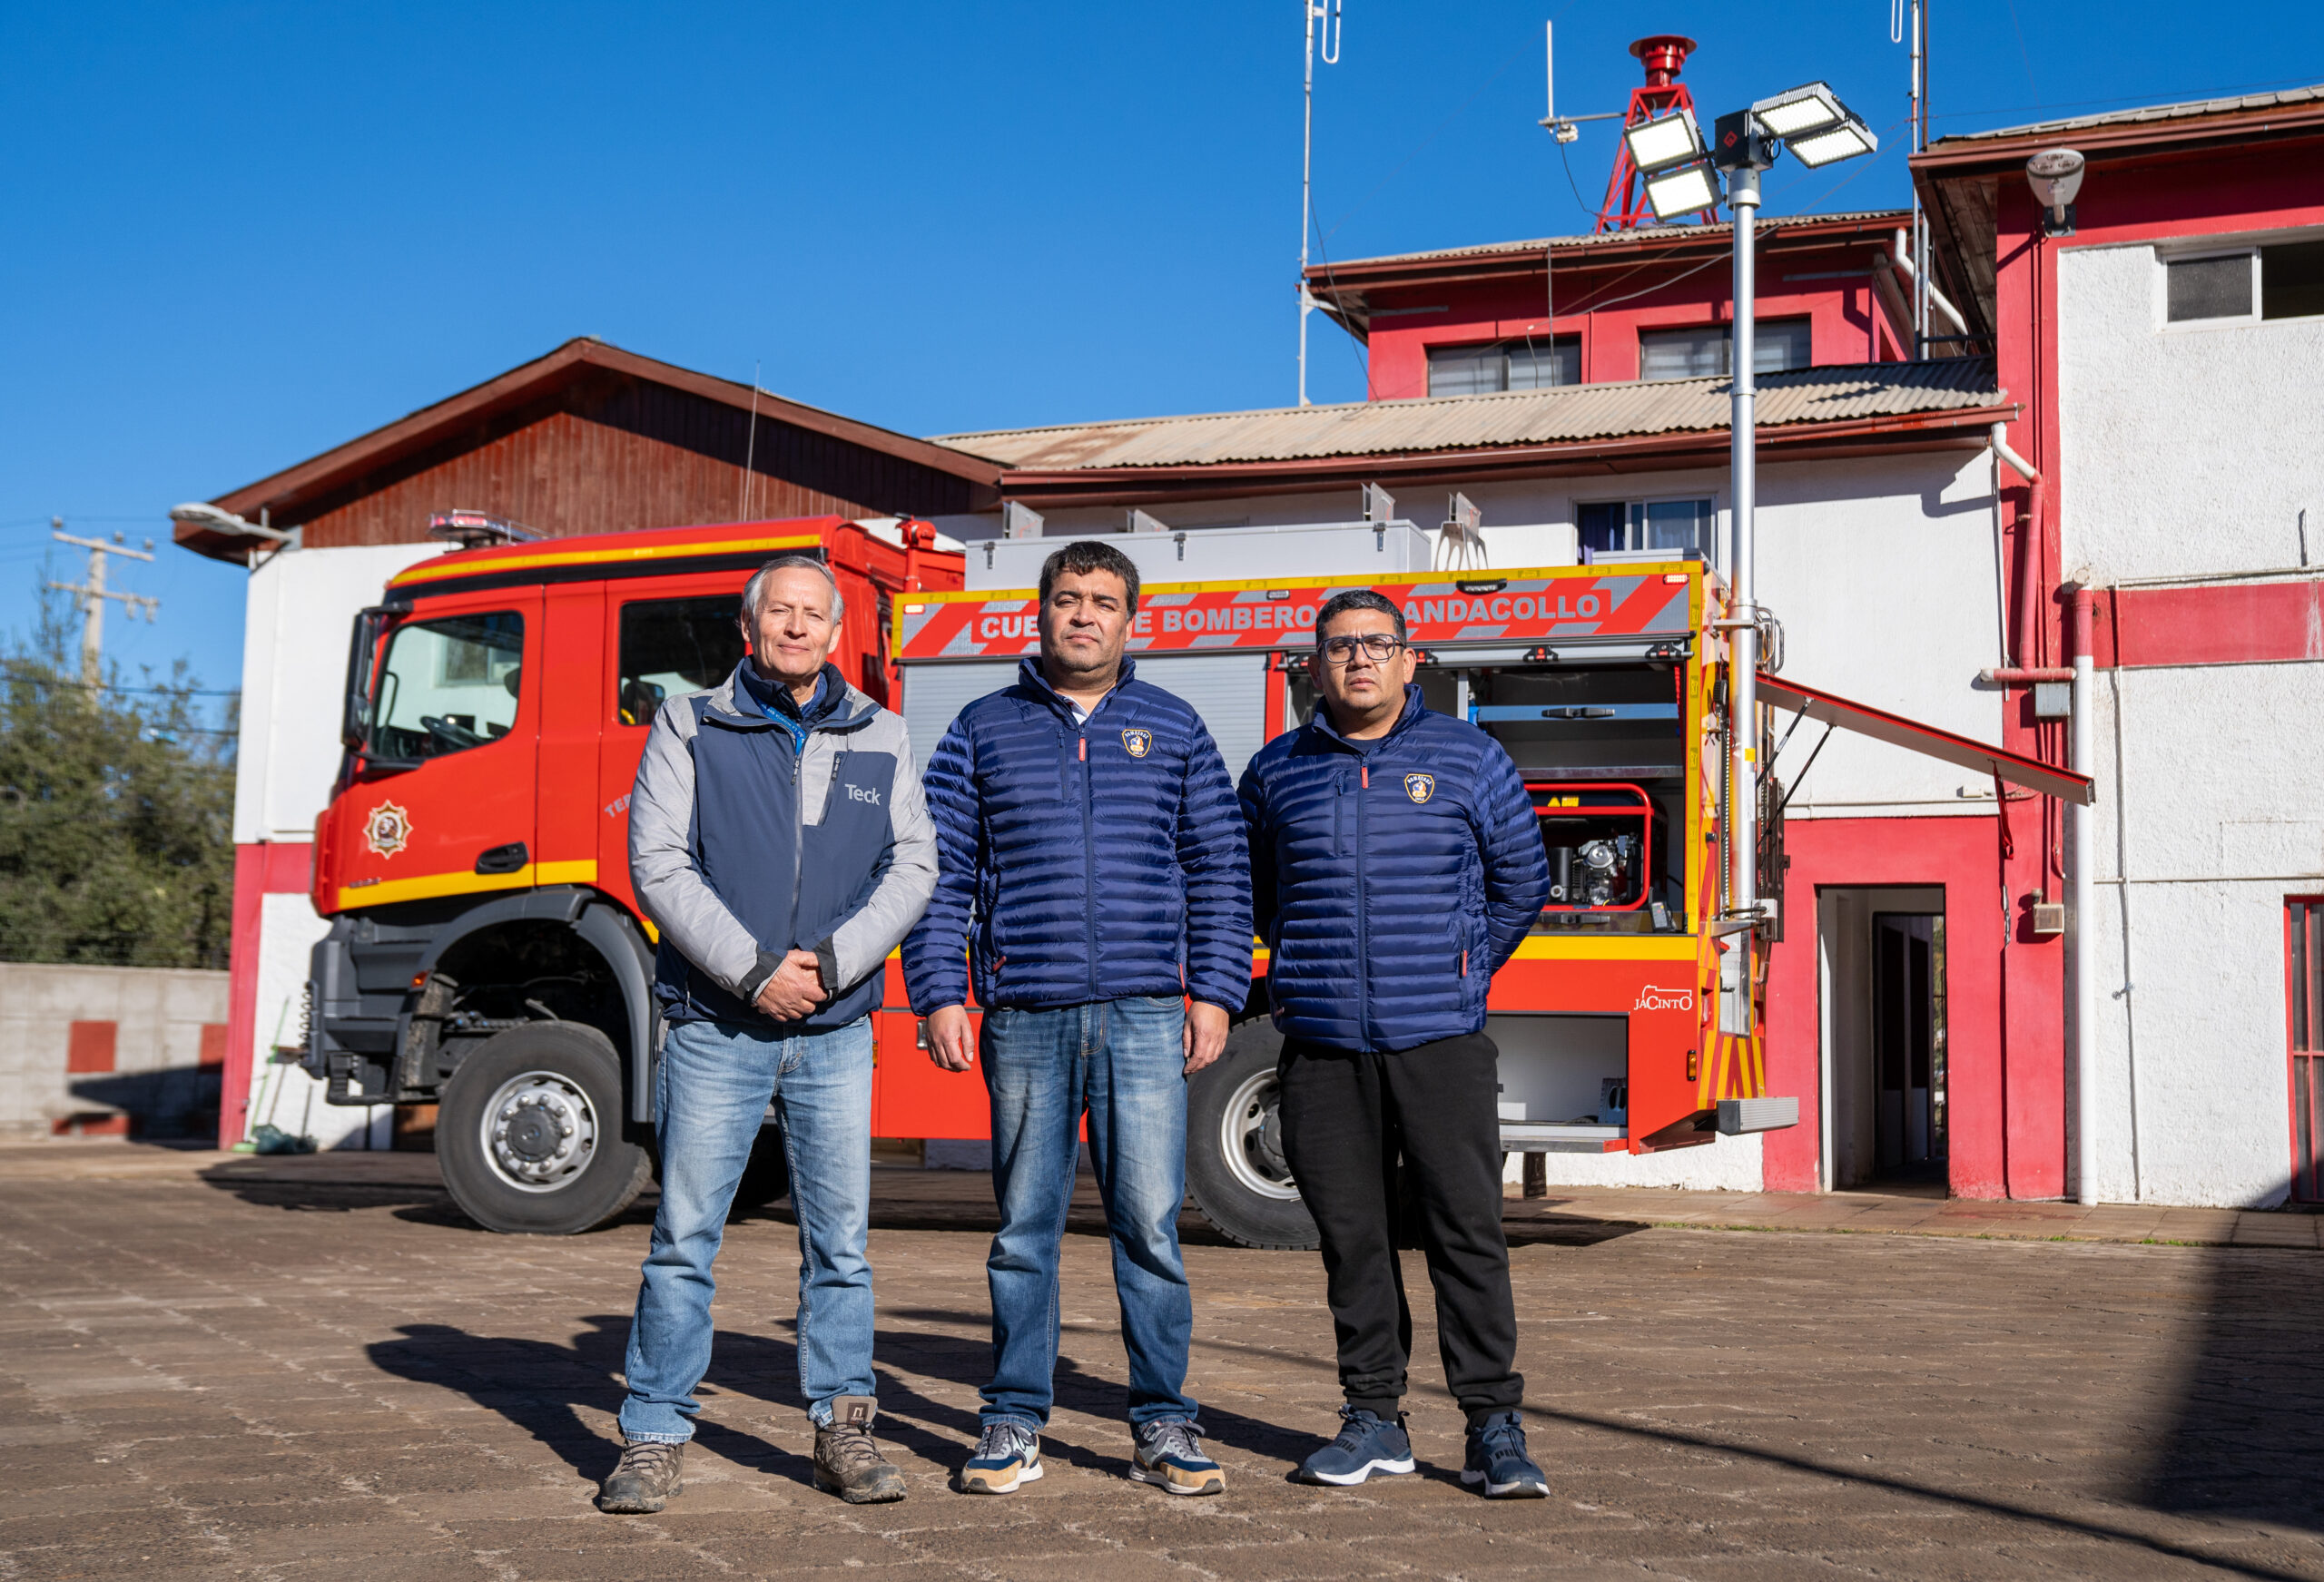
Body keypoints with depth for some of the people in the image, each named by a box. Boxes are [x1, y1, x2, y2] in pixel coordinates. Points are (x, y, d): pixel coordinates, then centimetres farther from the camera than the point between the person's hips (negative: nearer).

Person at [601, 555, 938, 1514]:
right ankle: (655, 1440, 8)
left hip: (836, 1031, 2)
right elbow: (658, 865, -5)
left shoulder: (879, 740, 10)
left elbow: (912, 867, 4)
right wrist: (754, 970, -13)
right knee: (684, 1236, 0)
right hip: (716, 1028, -2)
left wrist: (831, 961, -10)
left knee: (841, 1237, 5)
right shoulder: (690, 731, 4)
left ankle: (843, 1432, 14)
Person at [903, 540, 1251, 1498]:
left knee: (1149, 1227, -2)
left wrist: (1215, 995, 2)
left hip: (1145, 1020, 0)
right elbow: (941, 871, 8)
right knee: (1024, 1230, 5)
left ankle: (1162, 1427, 9)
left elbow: (1218, 870, 11)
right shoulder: (984, 731, 10)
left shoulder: (1173, 729, 12)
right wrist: (940, 996, -1)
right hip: (1024, 1020, 0)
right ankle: (1015, 1426, 14)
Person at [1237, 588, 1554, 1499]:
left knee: (1466, 1230, -5)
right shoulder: (1277, 772, 11)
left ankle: (1494, 1426, 1)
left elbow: (1522, 877, 14)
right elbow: (1249, 889, 25)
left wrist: (1461, 972, 11)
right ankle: (1374, 1420, 15)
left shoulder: (1465, 758, 6)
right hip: (1322, 1047, 2)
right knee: (1352, 1236, 5)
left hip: (1441, 1041, -2)